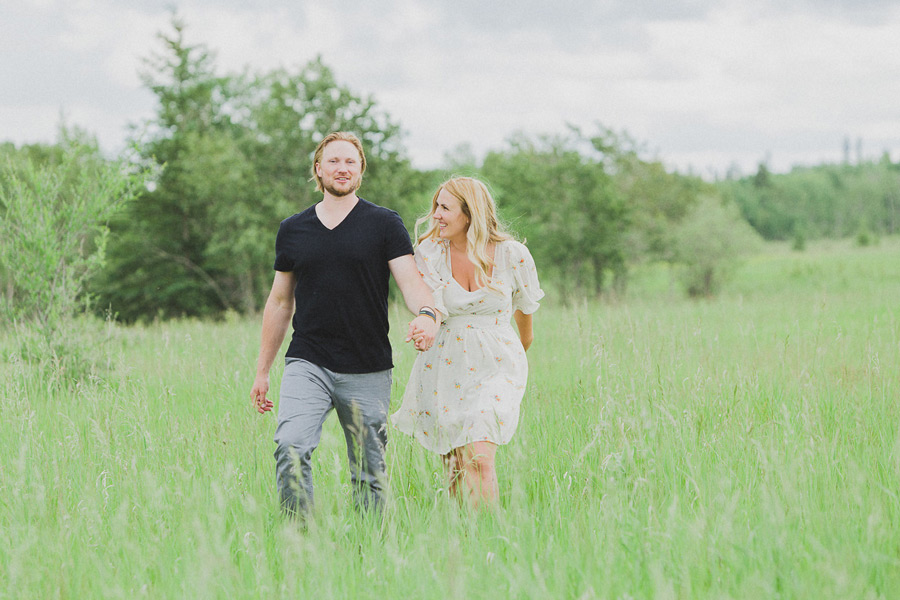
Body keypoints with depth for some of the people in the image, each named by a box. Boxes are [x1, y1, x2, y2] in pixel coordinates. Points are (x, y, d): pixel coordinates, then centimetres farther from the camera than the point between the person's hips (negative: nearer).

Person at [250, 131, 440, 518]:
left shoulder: (385, 225, 4)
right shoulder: (292, 230, 12)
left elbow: (411, 281, -8)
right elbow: (280, 301, 19)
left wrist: (426, 315, -31)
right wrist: (262, 372, 18)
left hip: (368, 371, -1)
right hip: (307, 364, 1)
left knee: (368, 473, 3)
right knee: (290, 449, -21)